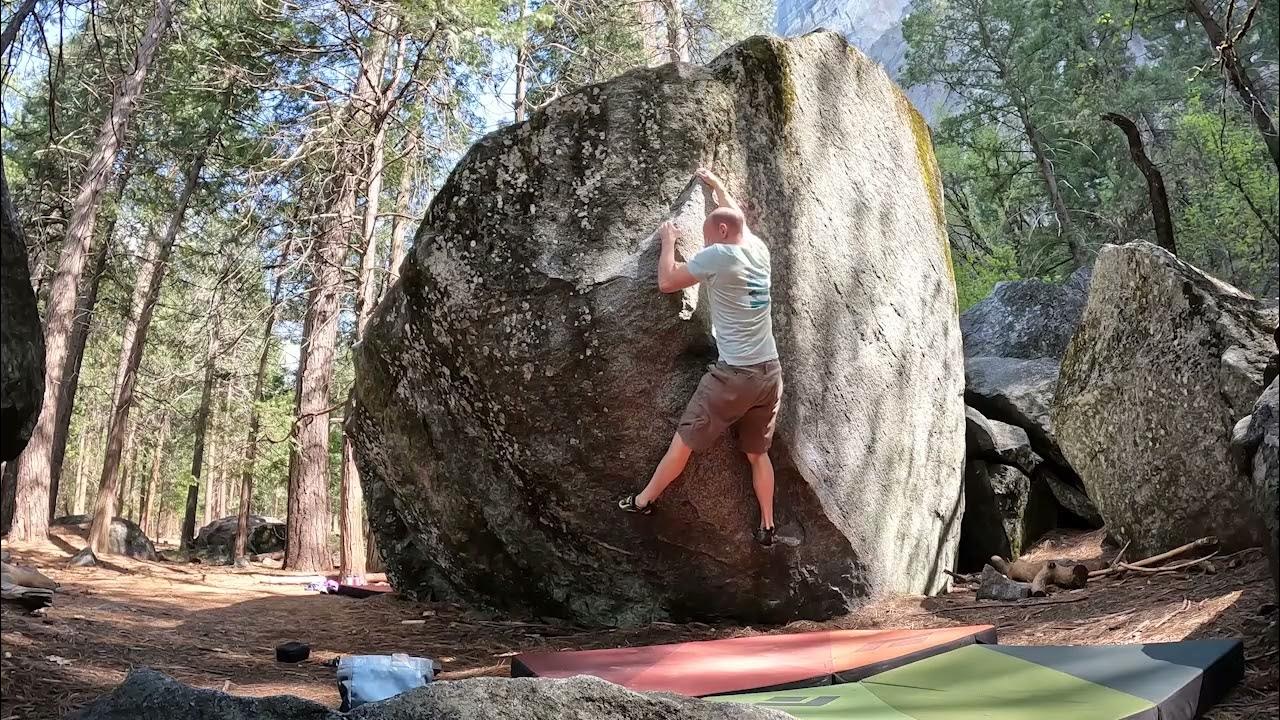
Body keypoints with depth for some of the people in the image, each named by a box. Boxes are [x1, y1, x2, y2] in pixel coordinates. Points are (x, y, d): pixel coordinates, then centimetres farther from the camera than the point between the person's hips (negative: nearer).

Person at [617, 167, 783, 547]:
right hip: (770, 373, 7)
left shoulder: (717, 256, -11)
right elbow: (738, 216, 31)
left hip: (734, 376, -7)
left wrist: (668, 240, 11)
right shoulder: (758, 249, 9)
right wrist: (716, 184, 42)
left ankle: (644, 501, 23)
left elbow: (667, 282, -3)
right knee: (758, 453, 19)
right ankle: (767, 527, 25)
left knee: (684, 441, 9)